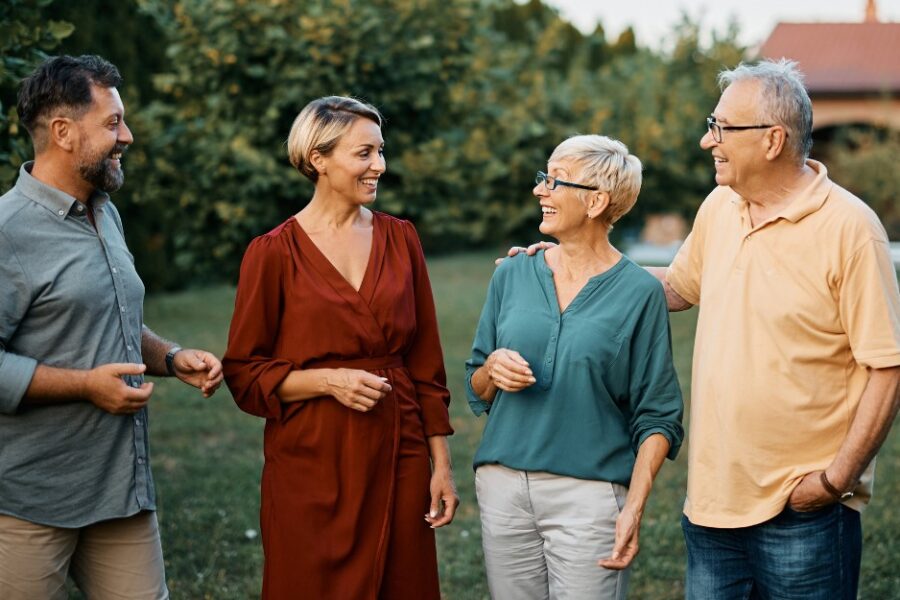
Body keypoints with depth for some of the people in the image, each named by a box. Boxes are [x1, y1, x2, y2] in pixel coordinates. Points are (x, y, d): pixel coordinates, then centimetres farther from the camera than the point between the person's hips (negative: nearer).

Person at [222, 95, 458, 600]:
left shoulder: (400, 240, 6)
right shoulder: (275, 252, -5)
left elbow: (426, 362, 8)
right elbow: (244, 373, -3)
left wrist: (441, 462, 6)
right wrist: (328, 379, -17)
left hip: (397, 459, 3)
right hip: (313, 464, -3)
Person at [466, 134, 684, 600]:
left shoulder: (639, 293, -4)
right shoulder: (512, 276, 7)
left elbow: (656, 417, -3)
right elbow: (476, 388, 16)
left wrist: (634, 507, -14)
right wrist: (492, 369, -6)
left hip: (590, 492, -4)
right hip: (503, 489, 4)